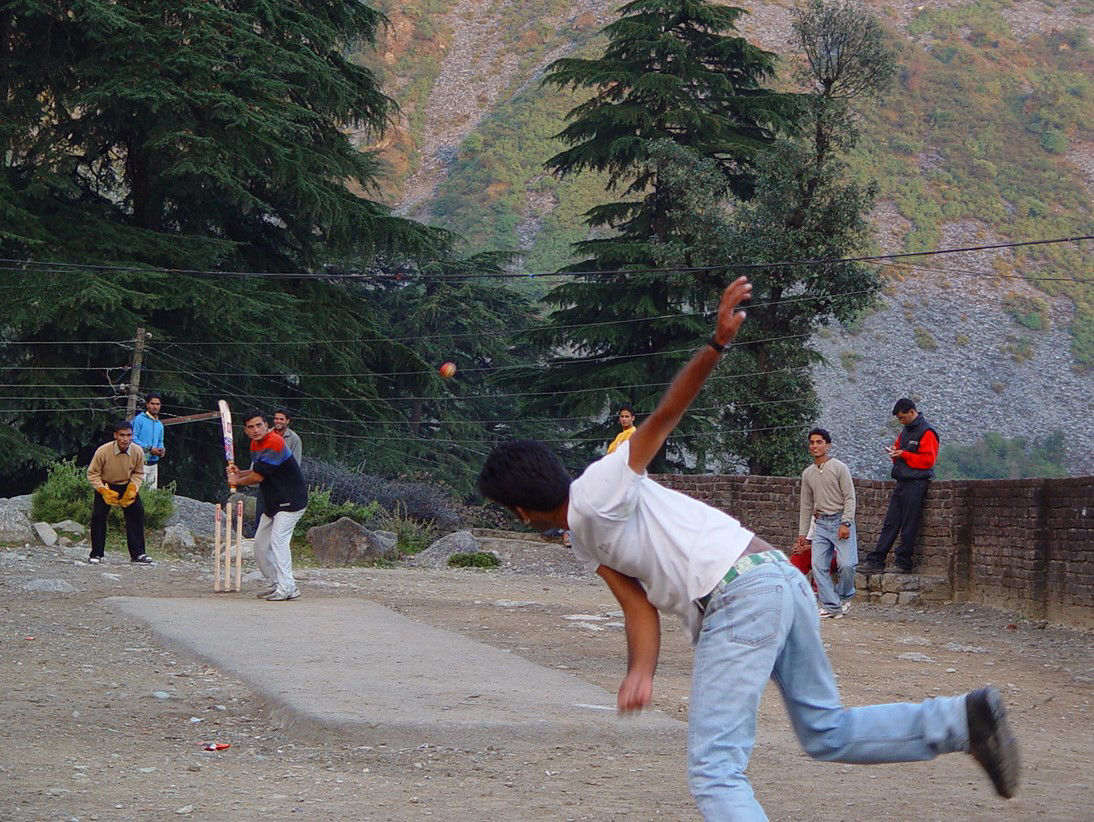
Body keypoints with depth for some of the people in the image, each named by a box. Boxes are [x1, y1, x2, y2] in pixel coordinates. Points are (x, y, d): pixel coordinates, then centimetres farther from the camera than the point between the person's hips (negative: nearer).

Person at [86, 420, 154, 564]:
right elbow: (92, 474, -14)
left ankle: (137, 553, -3)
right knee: (98, 515, -15)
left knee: (137, 512, -11)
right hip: (105, 486, -2)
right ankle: (96, 554, -1)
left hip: (127, 486, 2)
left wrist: (133, 489, -17)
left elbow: (138, 473, 0)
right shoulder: (103, 451, -26)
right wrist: (104, 491, -26)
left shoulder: (138, 452, -18)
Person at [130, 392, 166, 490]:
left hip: (153, 463, 7)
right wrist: (149, 449, -17)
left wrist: (161, 450, 2)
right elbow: (133, 438, -13)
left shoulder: (160, 425, 17)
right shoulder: (139, 419, -6)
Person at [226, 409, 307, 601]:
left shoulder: (273, 443, -22)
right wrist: (239, 474, 0)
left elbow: (257, 477, -21)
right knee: (260, 543, 12)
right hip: (271, 503, 10)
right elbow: (257, 473, 20)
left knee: (278, 539, -22)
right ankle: (274, 583, 24)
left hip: (291, 500, -10)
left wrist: (237, 481, -2)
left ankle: (287, 588, -26)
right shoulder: (255, 444, 9)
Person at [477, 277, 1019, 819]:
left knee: (713, 769, -9)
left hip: (742, 594, -10)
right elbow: (639, 607, 12)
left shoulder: (598, 492, -5)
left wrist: (716, 344, -29)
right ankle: (961, 719, 8)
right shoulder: (588, 541, 23)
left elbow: (663, 418, -15)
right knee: (828, 734, 18)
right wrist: (640, 672, -7)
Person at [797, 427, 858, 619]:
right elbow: (806, 506, 19)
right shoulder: (807, 474, 13)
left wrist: (845, 524, -17)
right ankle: (832, 607, -4)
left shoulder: (839, 468, -3)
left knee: (846, 564, -15)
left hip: (841, 521, -5)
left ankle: (843, 597, 11)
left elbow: (850, 498, -6)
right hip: (821, 524, 5)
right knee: (818, 565, -7)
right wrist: (802, 533, 15)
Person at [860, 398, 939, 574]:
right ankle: (875, 562, 5)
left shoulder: (927, 432, -10)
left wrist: (903, 455, -16)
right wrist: (894, 452, 4)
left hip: (916, 484, -9)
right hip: (902, 483, 9)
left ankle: (904, 564, 3)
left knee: (908, 527, -3)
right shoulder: (906, 430, 18)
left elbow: (927, 460, -16)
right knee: (889, 524, 6)